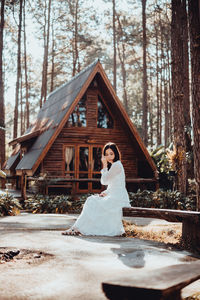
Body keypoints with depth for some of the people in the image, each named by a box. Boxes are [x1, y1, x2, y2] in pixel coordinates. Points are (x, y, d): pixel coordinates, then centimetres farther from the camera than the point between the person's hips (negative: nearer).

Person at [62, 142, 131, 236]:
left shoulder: (117, 165, -12)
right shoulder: (112, 166, 19)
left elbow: (104, 181, -16)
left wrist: (105, 166, -8)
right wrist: (105, 192, 3)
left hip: (118, 199, -9)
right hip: (114, 197, 9)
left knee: (93, 204, -14)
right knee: (91, 200, -2)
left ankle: (77, 228, -7)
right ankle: (77, 227, -7)